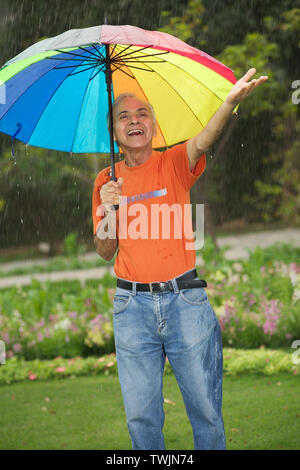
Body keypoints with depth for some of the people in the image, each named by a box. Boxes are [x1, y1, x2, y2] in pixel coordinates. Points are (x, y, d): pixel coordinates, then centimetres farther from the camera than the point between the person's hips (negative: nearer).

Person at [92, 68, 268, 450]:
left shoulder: (173, 164, 2)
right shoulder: (107, 181, 9)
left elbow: (201, 143, -22)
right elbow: (105, 251, 10)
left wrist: (231, 101, -42)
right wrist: (108, 210, -9)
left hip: (185, 300, -2)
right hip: (132, 305, 2)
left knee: (206, 409, 1)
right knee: (141, 415, 5)